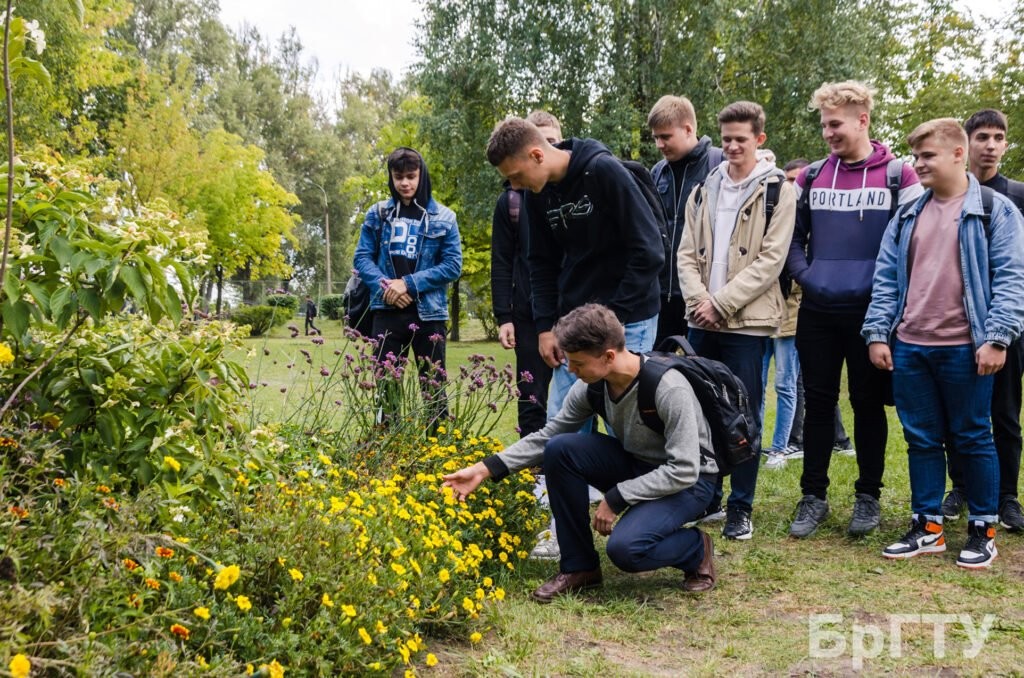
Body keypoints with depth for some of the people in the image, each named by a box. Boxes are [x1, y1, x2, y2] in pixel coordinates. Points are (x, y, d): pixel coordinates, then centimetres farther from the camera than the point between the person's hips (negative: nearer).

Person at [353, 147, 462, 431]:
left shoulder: (443, 217, 2)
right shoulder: (377, 214, 8)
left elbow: (453, 265, -3)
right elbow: (362, 257, 6)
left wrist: (409, 284, -12)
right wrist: (385, 286, -11)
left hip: (428, 312, -2)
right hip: (387, 311, 2)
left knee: (434, 387, 4)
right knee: (386, 383, 8)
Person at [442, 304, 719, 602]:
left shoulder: (670, 390, -30)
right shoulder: (591, 386, -11)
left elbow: (684, 471, -29)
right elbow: (548, 435, -2)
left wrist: (615, 498, -25)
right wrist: (486, 469, -11)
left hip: (689, 480, -6)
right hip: (635, 463, 6)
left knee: (625, 548, -32)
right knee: (559, 448, -19)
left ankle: (697, 549, 3)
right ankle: (579, 566, -5)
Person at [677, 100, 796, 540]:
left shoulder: (776, 191, -2)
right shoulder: (704, 190, 13)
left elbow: (771, 260, -10)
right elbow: (687, 254, 10)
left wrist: (722, 303, -14)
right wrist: (699, 298, -8)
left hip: (748, 321, -5)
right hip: (702, 321, 5)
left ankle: (741, 508, 11)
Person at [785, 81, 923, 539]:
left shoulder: (898, 175, -2)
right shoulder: (811, 177, 7)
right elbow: (792, 235, 14)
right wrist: (804, 275, 0)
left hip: (869, 312, -3)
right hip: (817, 312, 3)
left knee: (868, 404, 7)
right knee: (818, 404, 8)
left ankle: (869, 496, 21)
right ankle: (813, 497, 18)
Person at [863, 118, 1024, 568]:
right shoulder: (907, 216, 12)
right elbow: (886, 279, 10)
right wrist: (877, 333, 3)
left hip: (965, 349, -5)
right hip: (908, 348, 5)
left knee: (972, 438, 5)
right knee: (921, 439, 10)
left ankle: (983, 530, 19)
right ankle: (927, 526, 21)